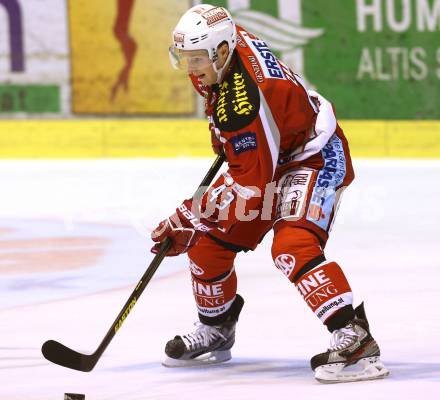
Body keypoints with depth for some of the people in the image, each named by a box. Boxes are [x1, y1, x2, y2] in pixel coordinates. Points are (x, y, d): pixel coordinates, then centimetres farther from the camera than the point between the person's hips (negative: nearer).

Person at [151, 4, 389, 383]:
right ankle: (215, 332, 27)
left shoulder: (243, 103, -35)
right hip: (266, 156, 10)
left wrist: (188, 218, -28)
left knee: (292, 247, -32)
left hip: (315, 158, -10)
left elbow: (250, 187, -31)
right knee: (208, 240, 6)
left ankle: (354, 337, -34)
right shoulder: (230, 40, -10)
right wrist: (224, 135, 22)